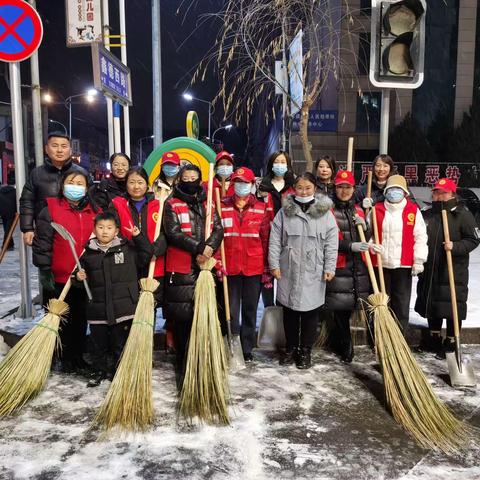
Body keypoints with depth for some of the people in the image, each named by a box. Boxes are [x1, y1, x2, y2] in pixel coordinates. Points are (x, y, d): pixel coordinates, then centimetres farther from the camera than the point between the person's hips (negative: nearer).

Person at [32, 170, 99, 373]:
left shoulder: (94, 212, 8)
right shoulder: (50, 209, -3)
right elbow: (42, 242, -7)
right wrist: (45, 270, -12)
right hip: (58, 278, -3)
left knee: (81, 318, 13)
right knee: (62, 319, 8)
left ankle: (78, 355, 27)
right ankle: (65, 358, 22)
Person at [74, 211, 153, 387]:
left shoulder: (128, 248, 1)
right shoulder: (88, 254, 5)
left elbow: (146, 256, -2)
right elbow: (84, 276, 17)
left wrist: (138, 237, -9)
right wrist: (79, 277, -5)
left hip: (123, 308, -1)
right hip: (98, 309, 2)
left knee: (121, 344, 9)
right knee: (98, 344, 13)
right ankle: (98, 371, 30)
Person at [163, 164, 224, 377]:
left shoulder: (209, 204, 14)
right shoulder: (172, 204, 2)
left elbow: (218, 230, 3)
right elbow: (173, 232, -11)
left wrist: (209, 248, -16)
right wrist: (199, 248, -18)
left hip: (206, 267, 4)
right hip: (180, 269, -3)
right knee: (181, 316, 1)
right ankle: (181, 359, 16)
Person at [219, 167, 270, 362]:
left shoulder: (261, 208, 3)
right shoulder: (222, 206, 2)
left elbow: (266, 239, 3)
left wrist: (267, 267, 0)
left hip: (254, 267, 1)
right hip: (230, 266, -1)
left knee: (250, 309, 11)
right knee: (231, 309, 5)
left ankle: (247, 349, 24)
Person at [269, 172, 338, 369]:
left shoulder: (325, 212, 2)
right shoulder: (284, 211, 4)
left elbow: (332, 242, 0)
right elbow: (275, 240, 3)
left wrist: (330, 267, -5)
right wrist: (274, 264, -3)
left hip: (313, 271, -1)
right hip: (288, 269, 1)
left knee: (310, 312, 6)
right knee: (289, 311, 11)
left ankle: (306, 351, 22)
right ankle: (291, 348, 27)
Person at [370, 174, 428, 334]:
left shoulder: (413, 210, 1)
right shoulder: (377, 210, 6)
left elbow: (420, 237, -1)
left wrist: (418, 261, -5)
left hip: (404, 265, -1)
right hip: (380, 264, 2)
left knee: (402, 303, 6)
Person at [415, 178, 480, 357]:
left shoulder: (462, 214, -5)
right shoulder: (427, 214, 9)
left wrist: (455, 247, -21)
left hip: (454, 271, -5)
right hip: (430, 270, 5)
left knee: (453, 308, 0)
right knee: (432, 303, 15)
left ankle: (451, 343, 15)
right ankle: (434, 338, 31)